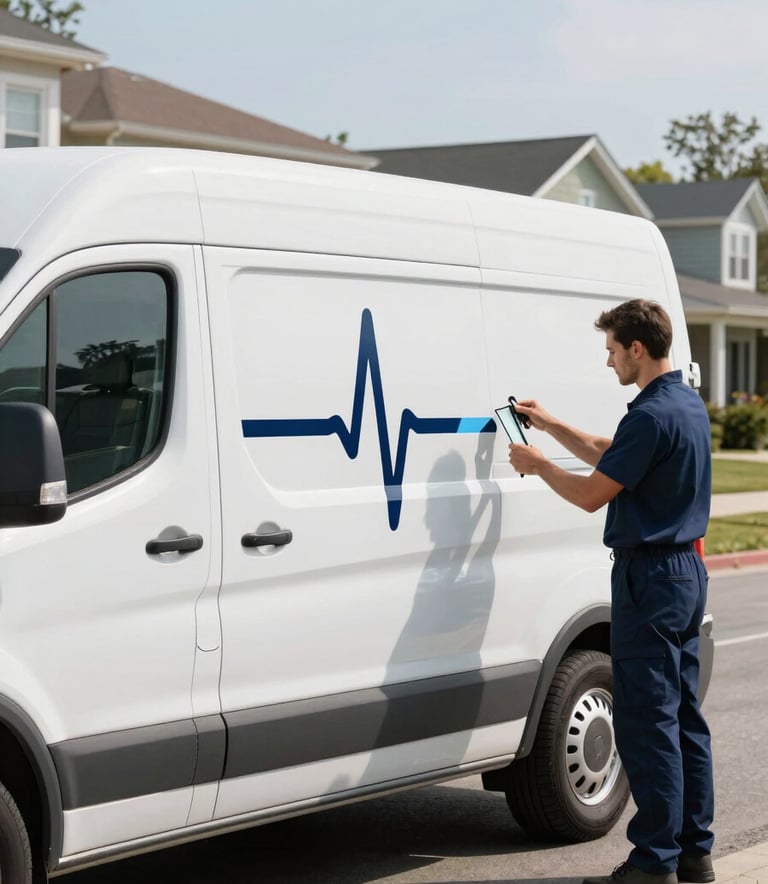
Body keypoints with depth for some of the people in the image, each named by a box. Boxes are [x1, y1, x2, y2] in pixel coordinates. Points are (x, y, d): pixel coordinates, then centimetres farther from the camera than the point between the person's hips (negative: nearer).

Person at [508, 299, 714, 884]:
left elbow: (593, 494, -15)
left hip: (650, 579, -10)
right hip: (687, 571, 10)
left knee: (647, 723, -6)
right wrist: (552, 427, 24)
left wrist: (538, 465, 1)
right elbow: (611, 457, 24)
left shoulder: (653, 415, -19)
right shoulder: (689, 405, 12)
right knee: (684, 716, 13)